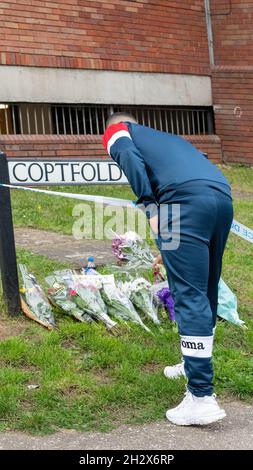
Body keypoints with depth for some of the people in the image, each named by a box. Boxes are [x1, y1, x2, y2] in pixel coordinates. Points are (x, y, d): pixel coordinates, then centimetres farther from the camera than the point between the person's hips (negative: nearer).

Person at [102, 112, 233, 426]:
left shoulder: (116, 131, 20)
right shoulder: (163, 137, 39)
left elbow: (129, 156, -6)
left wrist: (149, 206, -6)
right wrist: (170, 248, 47)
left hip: (187, 199, -7)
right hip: (223, 196, 7)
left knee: (189, 297, -8)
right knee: (205, 292, 20)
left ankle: (202, 398, -10)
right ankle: (195, 366, 37)